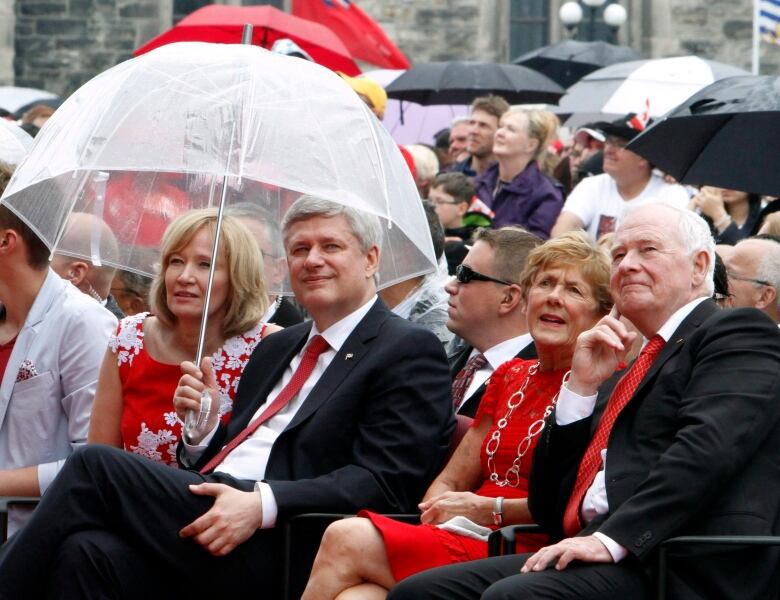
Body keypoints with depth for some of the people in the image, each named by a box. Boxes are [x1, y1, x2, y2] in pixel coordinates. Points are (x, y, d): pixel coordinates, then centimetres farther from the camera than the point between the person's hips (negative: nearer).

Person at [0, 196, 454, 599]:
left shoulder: (410, 351, 3)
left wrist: (261, 503, -20)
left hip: (277, 547, -7)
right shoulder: (277, 348, 29)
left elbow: (385, 481, -10)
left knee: (96, 465, -19)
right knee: (87, 551, -26)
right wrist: (203, 424, 5)